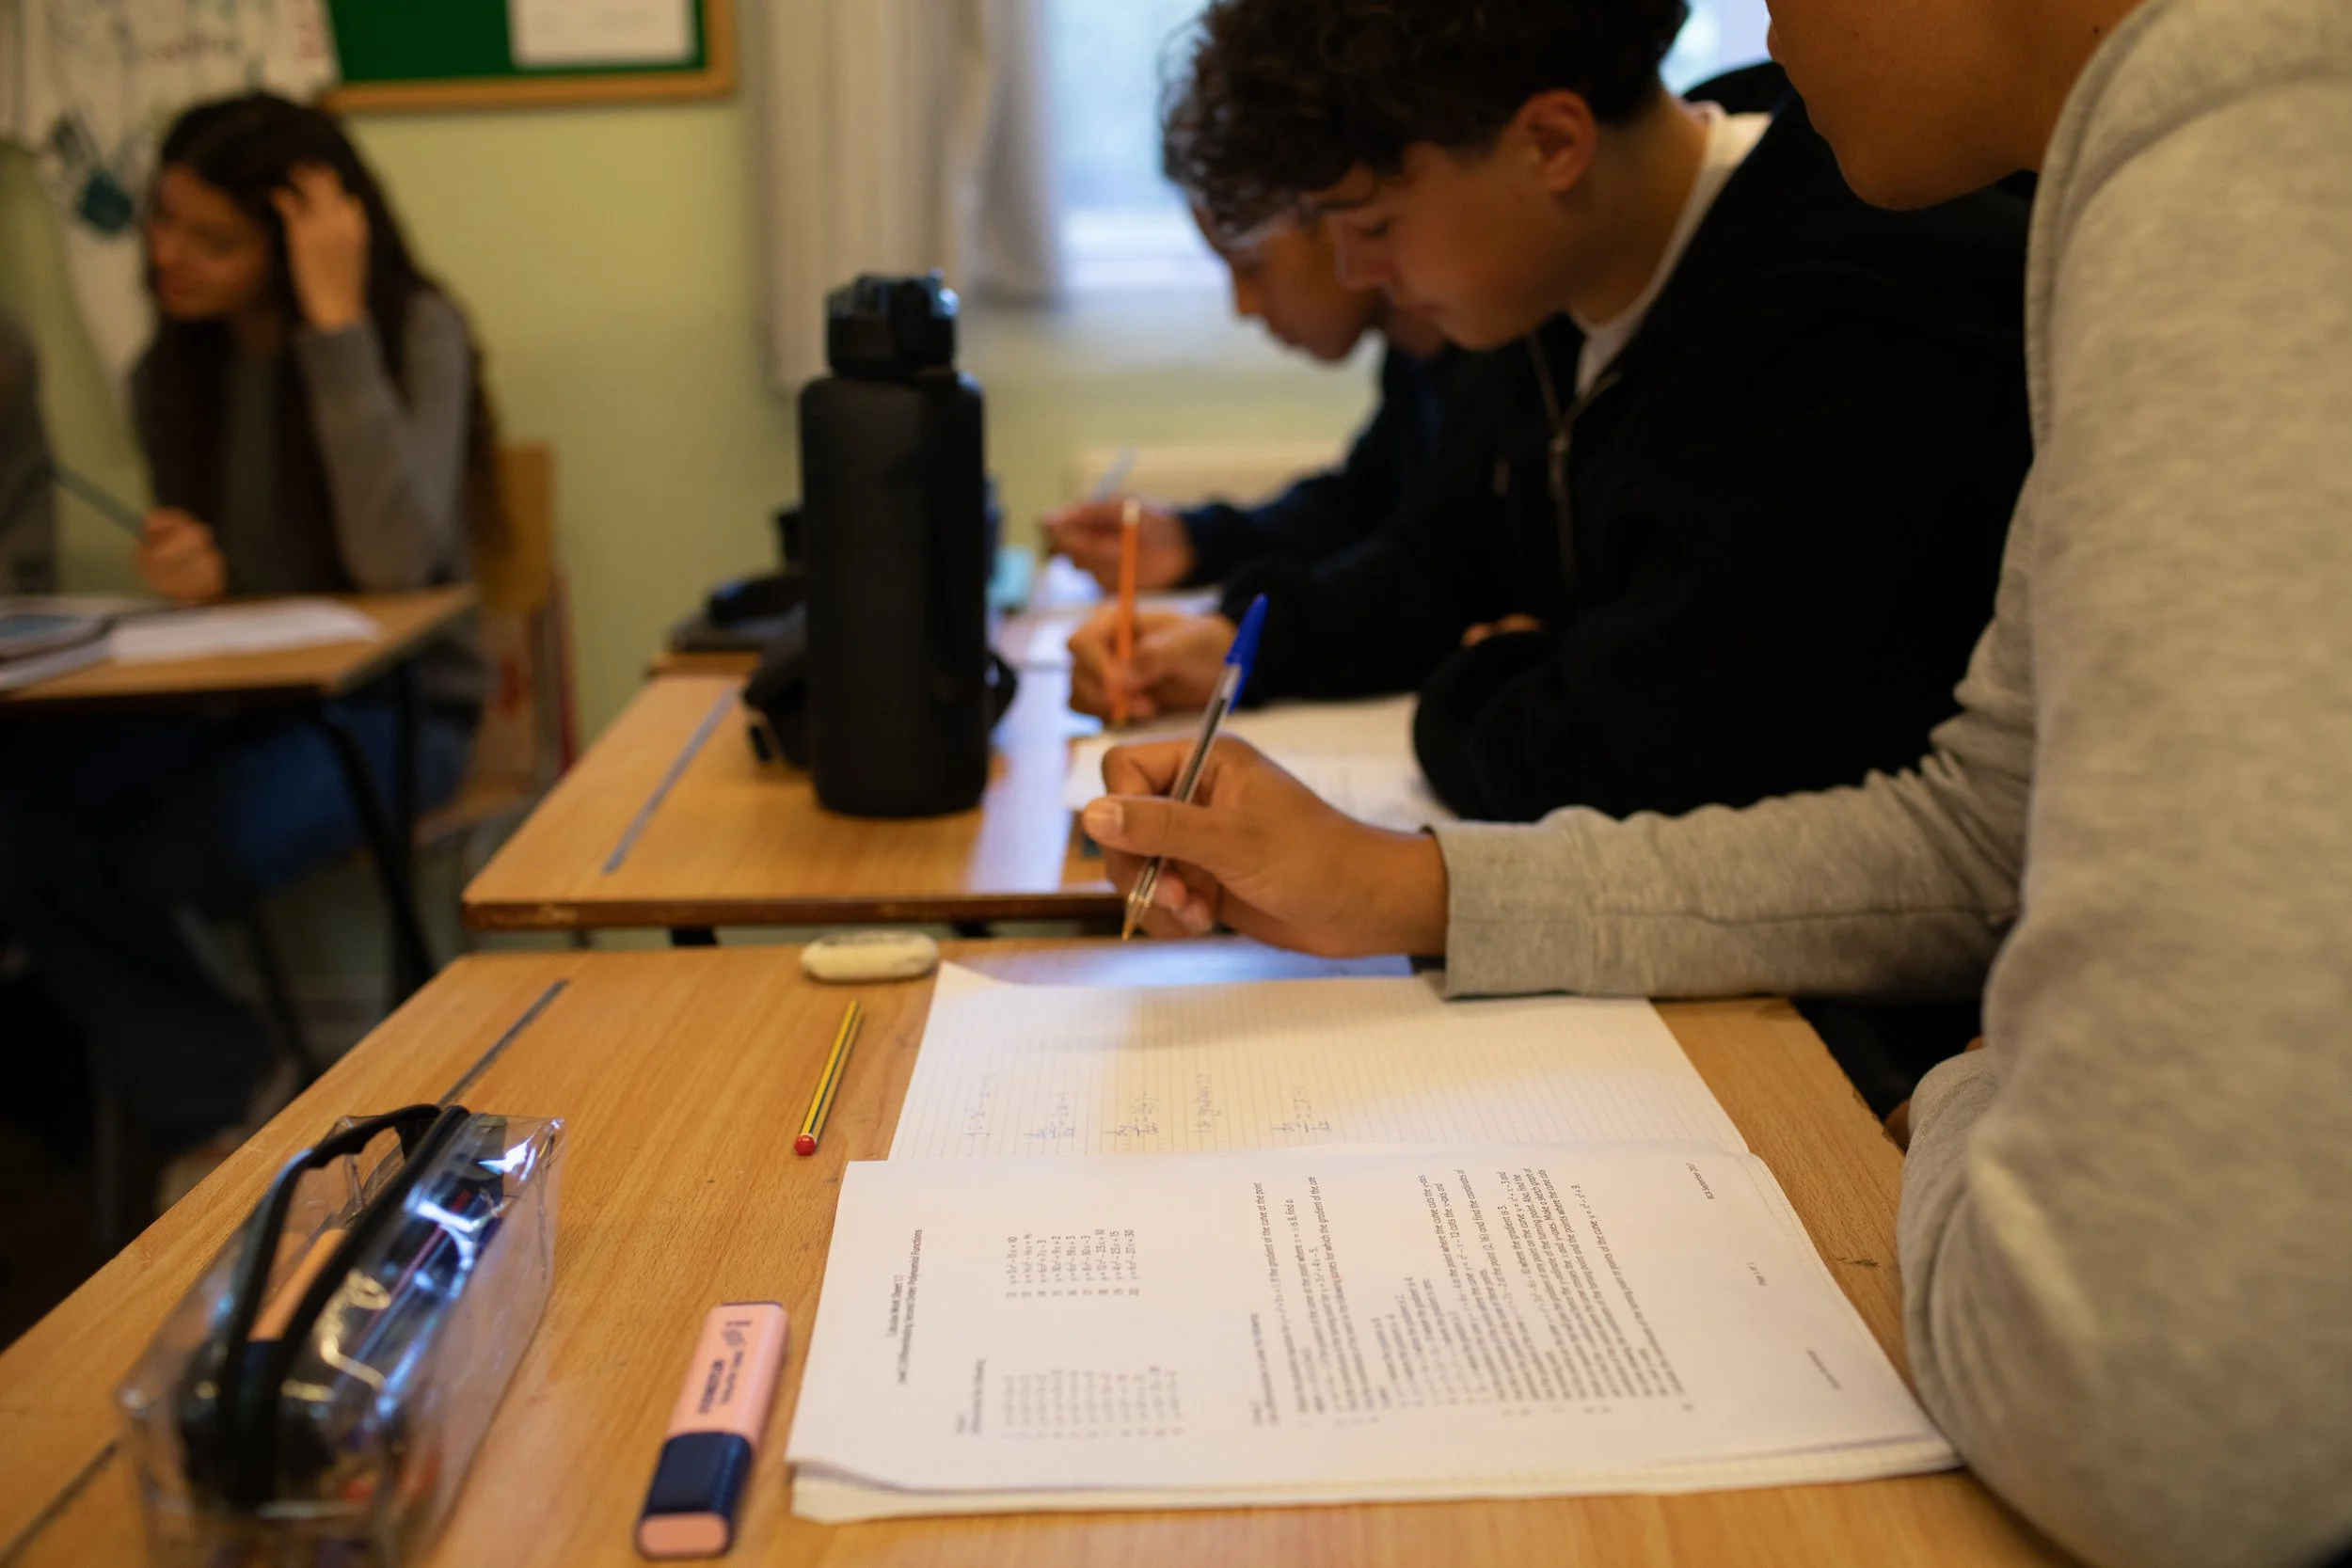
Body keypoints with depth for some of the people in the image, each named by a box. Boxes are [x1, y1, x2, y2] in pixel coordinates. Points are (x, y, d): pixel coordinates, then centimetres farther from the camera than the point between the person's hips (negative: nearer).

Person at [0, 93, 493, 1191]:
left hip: (394, 702, -5)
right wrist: (188, 575, -12)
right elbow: (203, 570, 15)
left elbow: (394, 557, -25)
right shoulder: (175, 369, 7)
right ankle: (214, 1111, -10)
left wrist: (335, 320, -24)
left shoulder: (417, 333, -10)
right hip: (230, 693, 6)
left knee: (147, 862, -30)